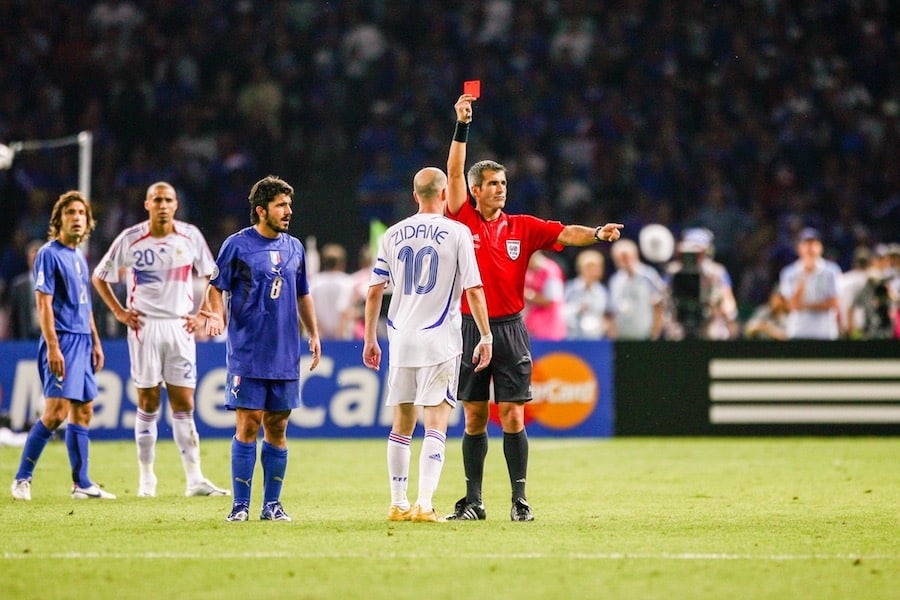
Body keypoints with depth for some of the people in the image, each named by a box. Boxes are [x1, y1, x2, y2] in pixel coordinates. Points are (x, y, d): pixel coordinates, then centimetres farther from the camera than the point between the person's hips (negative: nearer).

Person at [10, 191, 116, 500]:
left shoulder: (79, 256, 16)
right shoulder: (49, 254, -8)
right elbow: (43, 303, -13)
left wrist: (95, 341, 20)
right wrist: (52, 347, -19)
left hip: (83, 341, 8)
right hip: (62, 341, -8)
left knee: (83, 411, 8)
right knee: (56, 412, -14)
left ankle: (82, 483, 12)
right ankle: (22, 478, -5)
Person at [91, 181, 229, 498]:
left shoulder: (190, 236, 1)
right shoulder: (130, 239, -3)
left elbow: (211, 276, 14)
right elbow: (99, 277, 8)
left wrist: (202, 314, 5)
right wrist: (119, 312, 0)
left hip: (180, 326, 1)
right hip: (145, 326, -1)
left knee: (184, 405, -1)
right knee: (148, 403, 1)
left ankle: (194, 479, -2)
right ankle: (146, 478, 9)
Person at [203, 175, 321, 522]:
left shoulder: (294, 247, 13)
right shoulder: (237, 245, -2)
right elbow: (216, 287, -1)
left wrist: (313, 334, 15)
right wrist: (217, 314, -19)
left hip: (285, 355, 4)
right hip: (246, 353, -4)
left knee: (277, 428, 6)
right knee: (248, 425, -6)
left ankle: (272, 504, 13)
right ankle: (240, 505, 0)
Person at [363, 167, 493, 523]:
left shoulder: (393, 235, 7)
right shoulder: (456, 233, -4)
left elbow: (374, 292, 8)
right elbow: (473, 290, -7)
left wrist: (370, 339, 15)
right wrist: (486, 337, -1)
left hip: (401, 338, 4)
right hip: (440, 340, -4)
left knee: (402, 424, 12)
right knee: (435, 423, -5)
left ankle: (398, 504, 14)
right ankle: (424, 504, -15)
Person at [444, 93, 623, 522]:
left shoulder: (522, 228, 6)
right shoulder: (464, 221, 2)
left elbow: (563, 233, -4)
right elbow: (454, 174, -6)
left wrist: (597, 234, -24)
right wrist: (461, 126, -12)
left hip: (509, 329, 0)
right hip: (471, 329, 0)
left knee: (513, 418, -2)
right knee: (474, 419, 4)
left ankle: (519, 499, 1)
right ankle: (473, 501, 9)